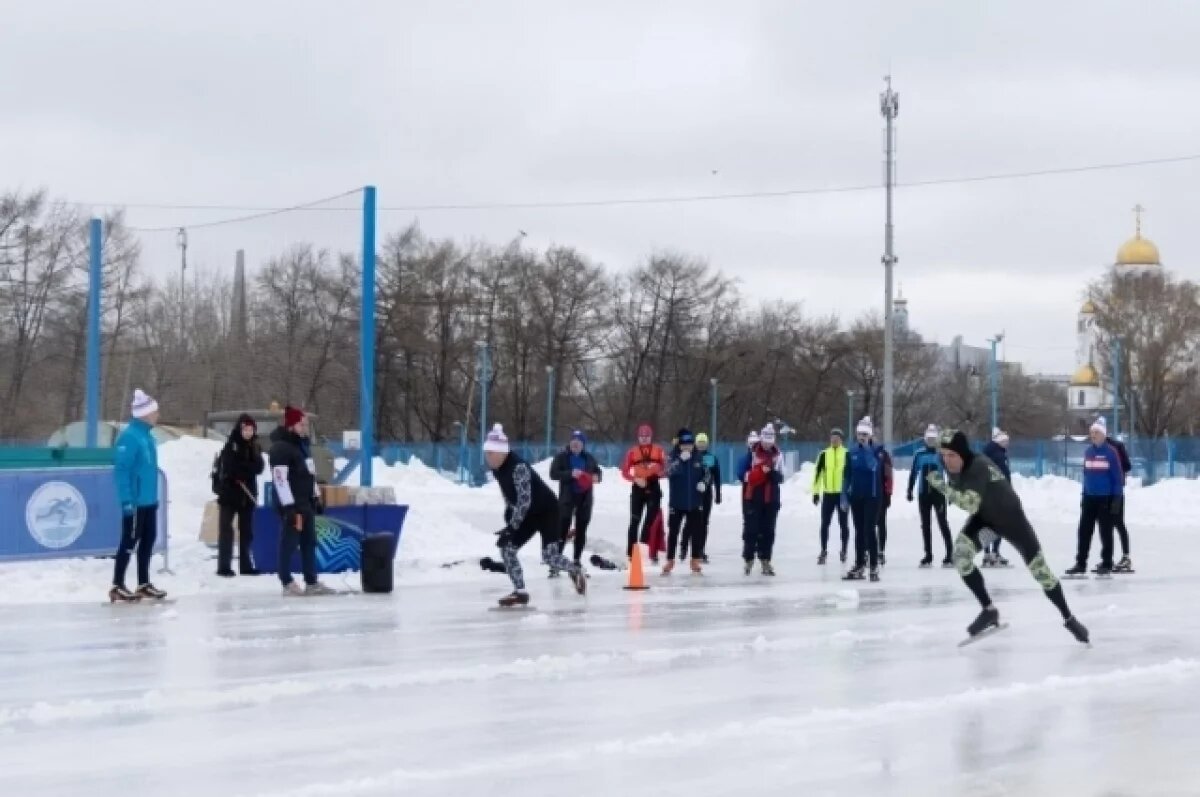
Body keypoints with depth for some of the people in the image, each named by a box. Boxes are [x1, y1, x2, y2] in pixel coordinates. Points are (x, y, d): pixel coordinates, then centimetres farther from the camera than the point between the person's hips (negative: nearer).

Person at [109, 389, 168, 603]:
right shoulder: (129, 436, -17)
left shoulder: (147, 434, 11)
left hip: (149, 500, 9)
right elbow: (121, 469, -20)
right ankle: (117, 586, 3)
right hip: (136, 500, -9)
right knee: (130, 541, -4)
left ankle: (144, 584, 23)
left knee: (148, 539, 14)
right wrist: (127, 499, -23)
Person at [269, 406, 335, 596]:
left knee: (309, 543, 10)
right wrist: (289, 507, -24)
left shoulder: (301, 444, 14)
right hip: (291, 505, -9)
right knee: (289, 543, -4)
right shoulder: (280, 448, -16)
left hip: (306, 502, 9)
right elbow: (280, 478, -21)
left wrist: (316, 498, 20)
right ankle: (288, 584, 1)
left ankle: (312, 583, 14)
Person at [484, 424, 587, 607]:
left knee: (550, 557, -15)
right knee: (506, 547, -6)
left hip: (547, 511, -8)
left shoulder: (518, 467, -29)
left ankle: (575, 570, 18)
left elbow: (525, 500, -31)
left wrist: (512, 526, -29)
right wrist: (509, 520, 6)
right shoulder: (497, 469, -2)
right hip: (529, 514, 8)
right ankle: (520, 592, 0)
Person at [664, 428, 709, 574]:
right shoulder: (673, 457, -7)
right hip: (677, 502, -2)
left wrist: (704, 483, -6)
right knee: (673, 531, 2)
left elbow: (706, 473, 14)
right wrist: (680, 460, -33)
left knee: (697, 531, 6)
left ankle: (695, 560, 17)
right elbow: (669, 472, -24)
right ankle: (670, 561, 10)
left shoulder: (698, 458, 2)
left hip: (695, 502, 2)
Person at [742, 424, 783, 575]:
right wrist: (762, 470, -24)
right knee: (751, 529, -1)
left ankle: (765, 561, 12)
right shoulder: (752, 453, -6)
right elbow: (748, 477, -10)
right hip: (753, 498, -3)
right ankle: (748, 560, 7)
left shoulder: (777, 455, 5)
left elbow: (780, 478, 3)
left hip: (771, 499, 3)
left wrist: (774, 472, -19)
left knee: (768, 531, 6)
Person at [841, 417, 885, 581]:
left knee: (869, 530, -9)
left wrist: (867, 448, -23)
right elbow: (847, 476, 8)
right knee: (859, 531, 9)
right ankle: (859, 566, 15)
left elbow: (873, 466, -24)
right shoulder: (852, 453, 6)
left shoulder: (877, 451, -5)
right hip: (856, 496, 4)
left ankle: (874, 567, -6)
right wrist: (844, 497, 4)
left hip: (872, 496, -4)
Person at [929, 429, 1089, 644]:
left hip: (1010, 517, -6)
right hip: (984, 516, 6)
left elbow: (971, 504, -49)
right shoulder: (954, 467, -15)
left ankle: (1068, 618, 24)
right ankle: (989, 610, -3)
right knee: (960, 554, -19)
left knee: (1039, 568, 3)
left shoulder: (979, 467, -37)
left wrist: (942, 486, -52)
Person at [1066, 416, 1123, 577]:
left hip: (1106, 498, -5)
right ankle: (1080, 564, 10)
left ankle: (1107, 564, 12)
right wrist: (1083, 496, 12)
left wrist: (1117, 498, -13)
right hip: (1090, 497, 5)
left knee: (1105, 531, 4)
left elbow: (1118, 476, -9)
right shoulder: (1088, 452, 7)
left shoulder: (1111, 452, -9)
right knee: (1084, 530, 4)